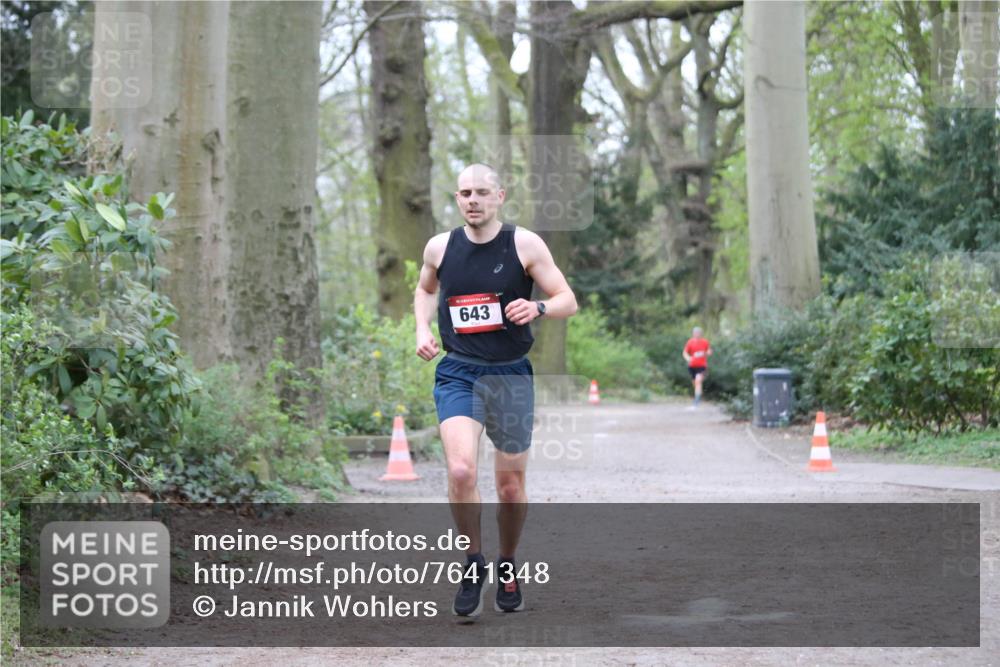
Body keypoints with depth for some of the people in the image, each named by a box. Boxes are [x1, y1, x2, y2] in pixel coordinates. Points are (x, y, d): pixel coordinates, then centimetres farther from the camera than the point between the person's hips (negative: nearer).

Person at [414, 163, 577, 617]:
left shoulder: (524, 244, -4)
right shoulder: (440, 247, 3)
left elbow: (568, 301, -2)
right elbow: (425, 289, 24)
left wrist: (537, 308, -23)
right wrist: (422, 329, 6)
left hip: (511, 376, 0)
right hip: (457, 374, 0)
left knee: (511, 486, 7)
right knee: (460, 470, -22)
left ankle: (507, 567, 33)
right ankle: (474, 563, -1)